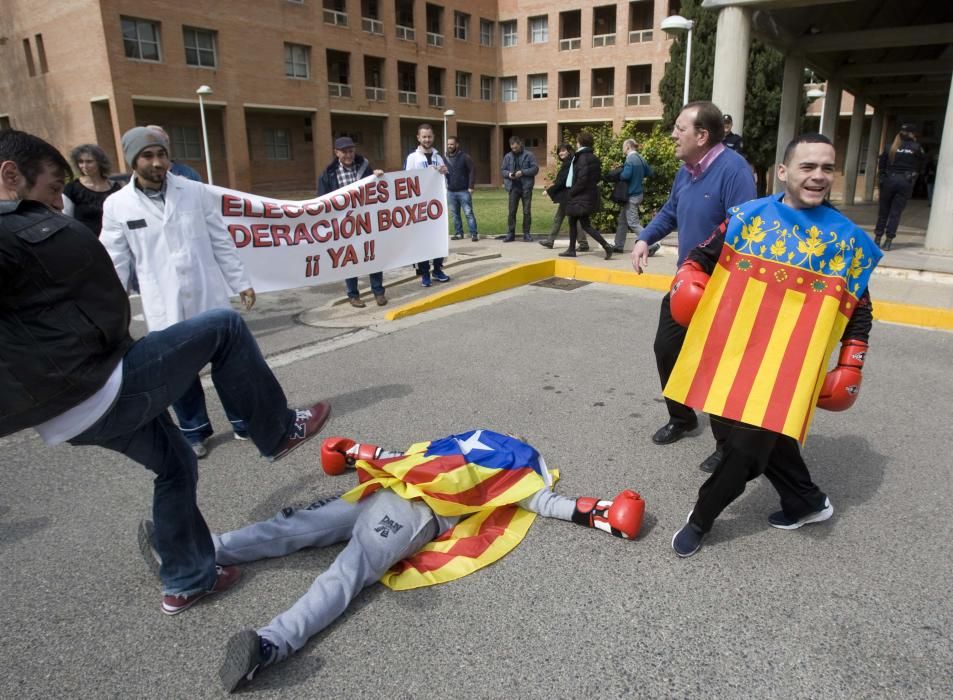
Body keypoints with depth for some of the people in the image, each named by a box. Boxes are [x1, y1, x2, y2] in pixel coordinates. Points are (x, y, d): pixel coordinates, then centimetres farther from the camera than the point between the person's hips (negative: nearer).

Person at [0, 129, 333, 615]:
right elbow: (111, 308, -17)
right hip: (100, 393, -9)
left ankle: (187, 580, 37)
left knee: (174, 466, 25)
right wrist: (113, 343, 1)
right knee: (224, 327, -1)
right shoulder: (42, 232, -16)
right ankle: (278, 432, 13)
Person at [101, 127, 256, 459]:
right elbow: (116, 264, 0)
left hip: (209, 297, 0)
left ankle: (244, 422, 29)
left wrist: (241, 283, 5)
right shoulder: (117, 205, -3)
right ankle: (195, 432, 30)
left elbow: (221, 243, 4)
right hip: (163, 307, 0)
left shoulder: (196, 192, -1)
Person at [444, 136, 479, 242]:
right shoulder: (445, 158, 9)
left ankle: (474, 234, -1)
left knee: (468, 213, -5)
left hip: (464, 191, -4)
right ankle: (458, 233, 18)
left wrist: (471, 187, -12)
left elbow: (472, 171, -6)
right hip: (450, 192, 5)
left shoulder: (465, 157, -3)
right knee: (454, 215, 8)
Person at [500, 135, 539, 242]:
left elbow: (535, 168, -5)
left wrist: (523, 172, -17)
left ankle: (526, 233, 12)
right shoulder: (507, 156, 9)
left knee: (527, 211, 3)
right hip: (513, 187, 2)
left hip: (526, 186, -2)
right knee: (511, 211, 0)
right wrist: (508, 174, -10)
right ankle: (510, 233, 7)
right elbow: (503, 170, 12)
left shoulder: (529, 155, 0)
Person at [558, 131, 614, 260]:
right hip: (591, 194, 10)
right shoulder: (594, 158, 10)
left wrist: (571, 193, -13)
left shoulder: (582, 157, -17)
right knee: (572, 221, 17)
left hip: (581, 196, -10)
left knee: (585, 225, -5)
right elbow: (598, 177, 14)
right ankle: (571, 250, 24)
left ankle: (606, 245, -10)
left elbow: (582, 179, -22)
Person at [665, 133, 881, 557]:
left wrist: (850, 367, 2)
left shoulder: (847, 239, -1)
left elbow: (859, 311, 5)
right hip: (735, 348, 3)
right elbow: (706, 254, 12)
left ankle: (701, 517, 16)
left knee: (748, 444, -5)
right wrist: (689, 276, -8)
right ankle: (807, 501, 41)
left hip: (789, 360, -3)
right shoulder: (747, 216, 1)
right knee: (764, 431, 16)